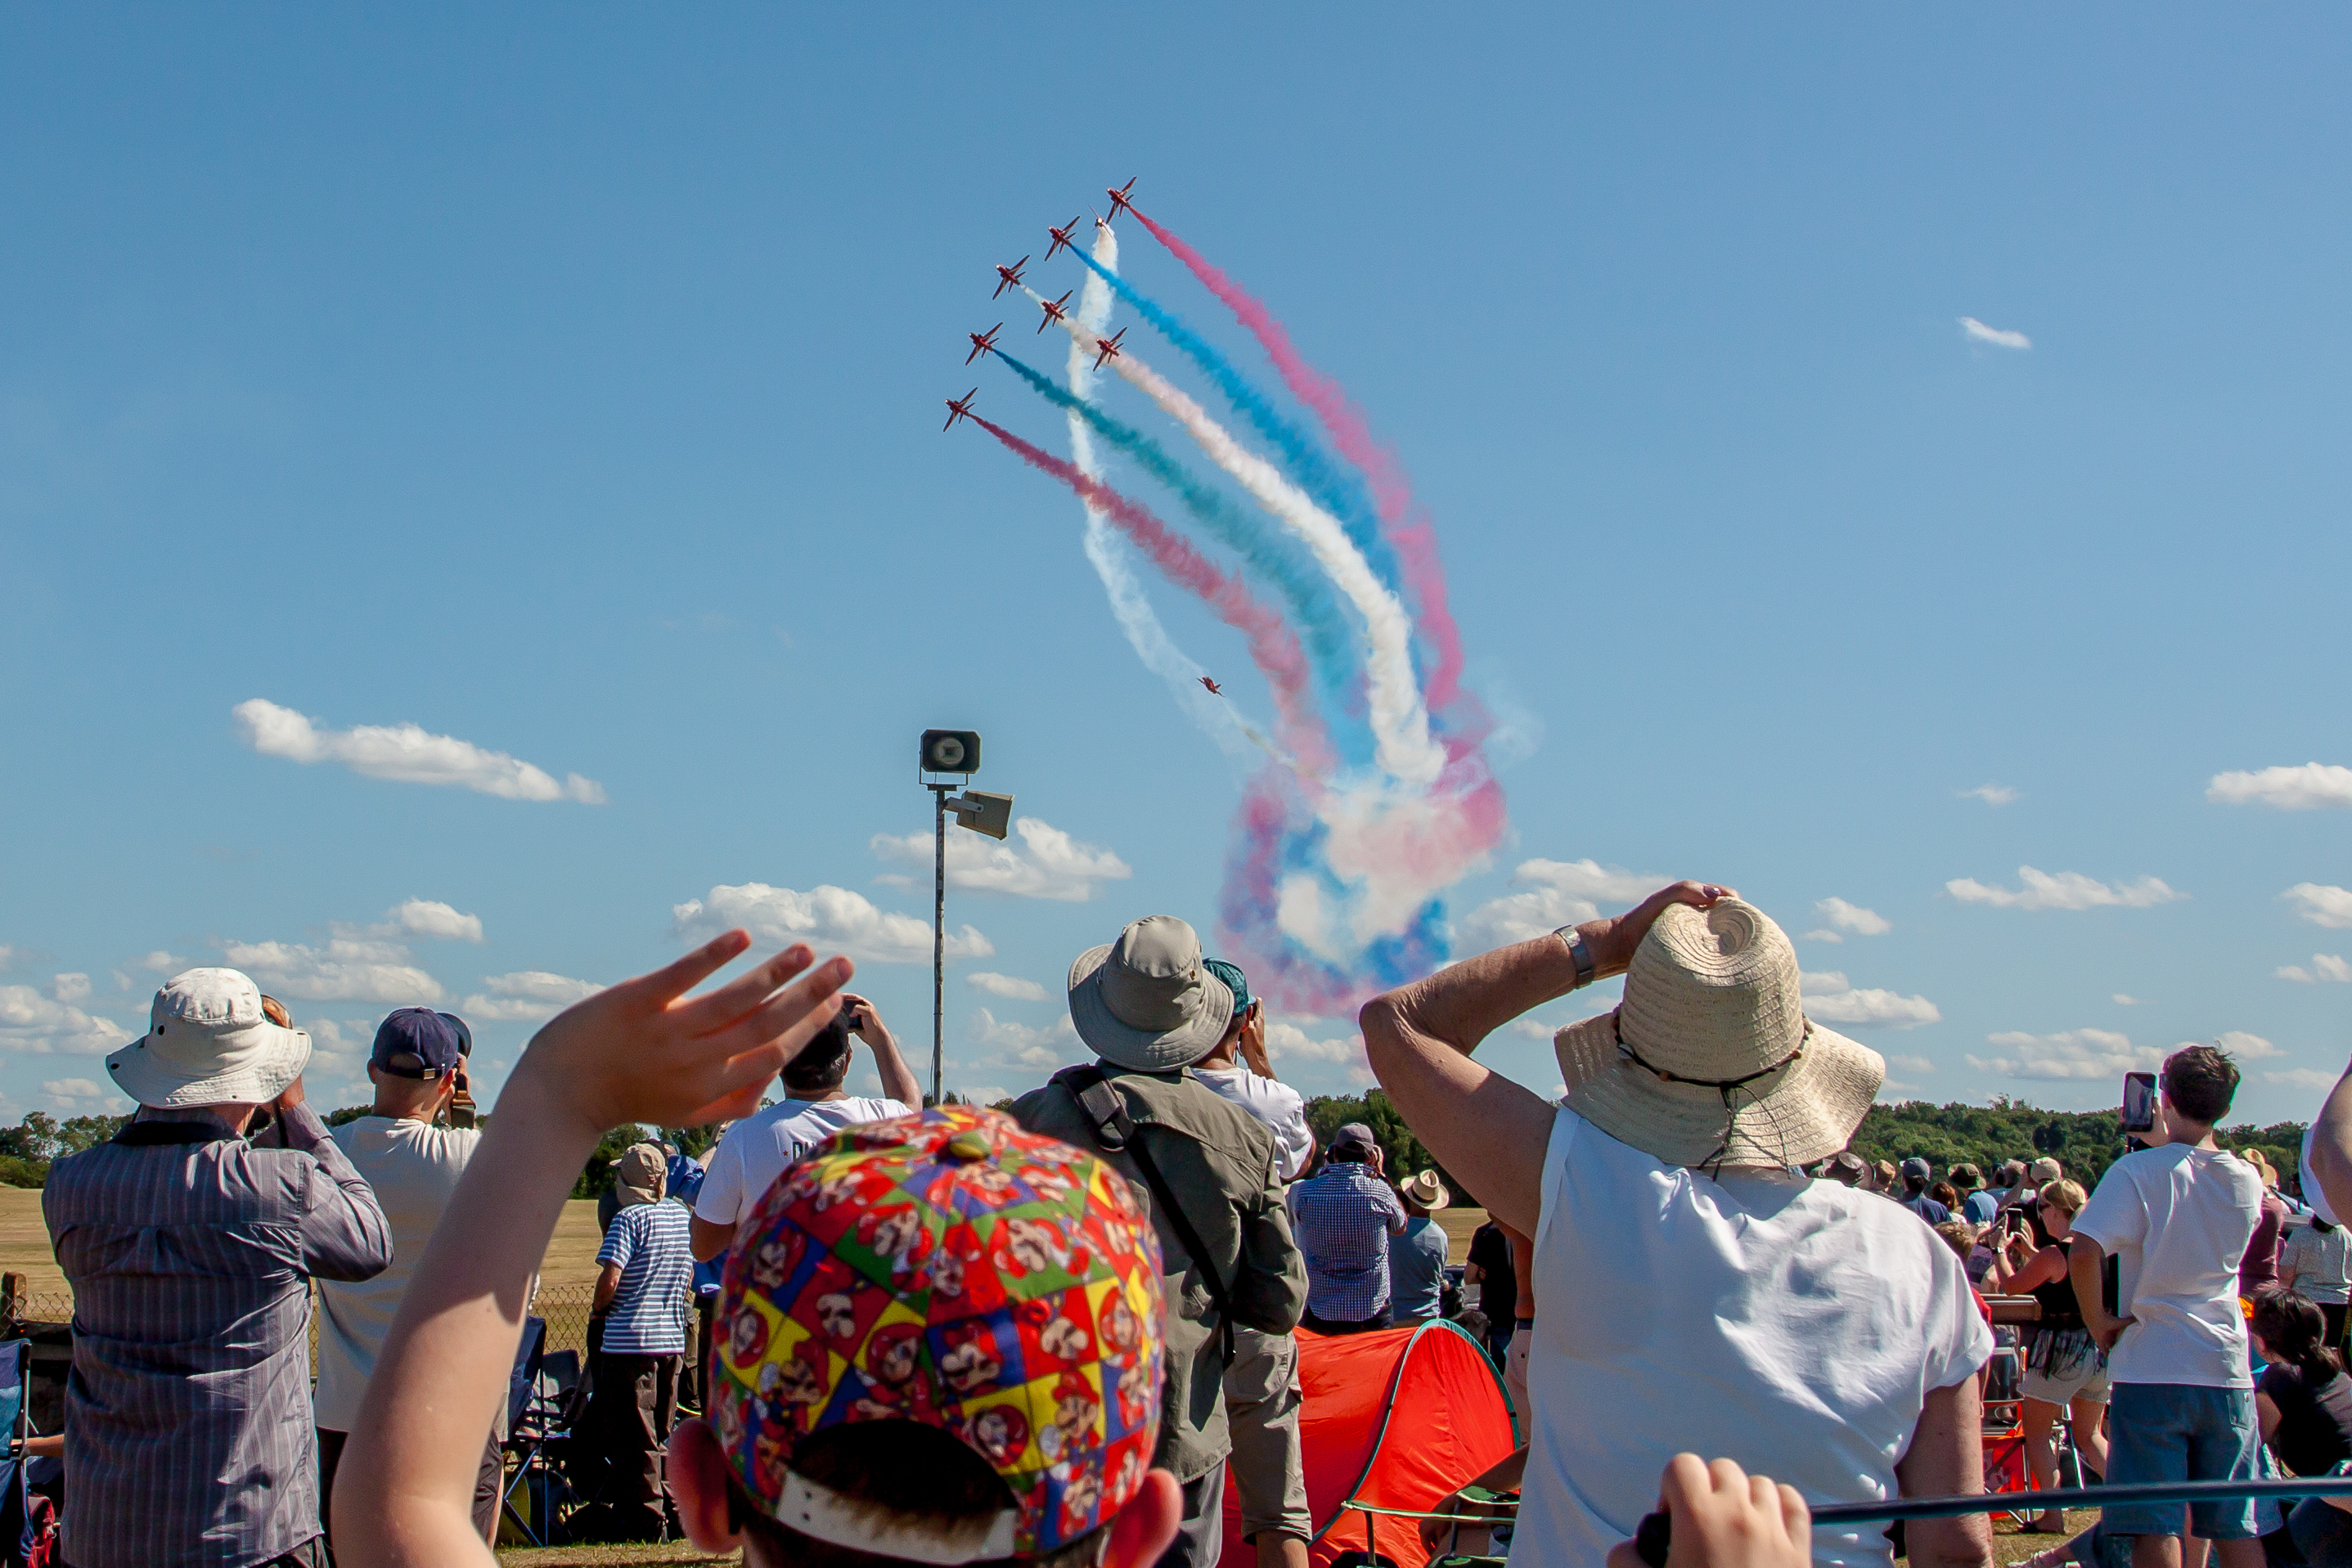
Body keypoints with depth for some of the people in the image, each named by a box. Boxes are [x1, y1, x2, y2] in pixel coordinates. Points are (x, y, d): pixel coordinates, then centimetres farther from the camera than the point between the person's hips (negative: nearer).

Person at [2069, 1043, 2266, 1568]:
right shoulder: (2247, 1181, 6)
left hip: (2151, 1369, -4)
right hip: (2228, 1368, 4)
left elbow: (2083, 1253, -21)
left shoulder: (2137, 1171, -9)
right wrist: (2167, 1144, 31)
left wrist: (2098, 1321, -8)